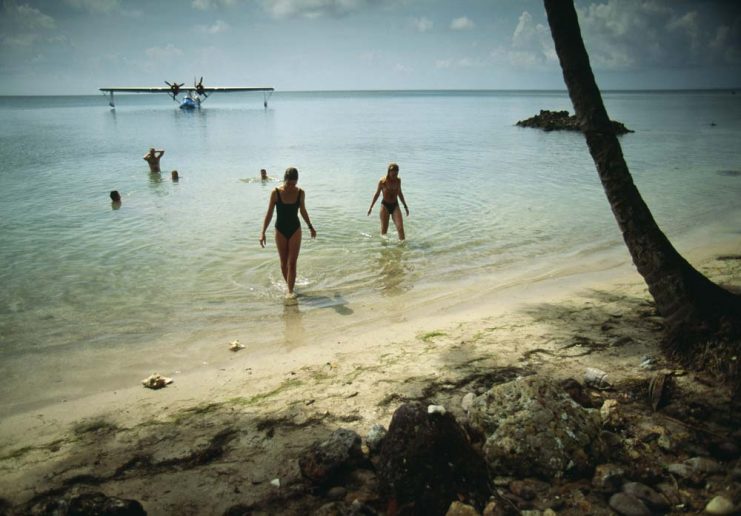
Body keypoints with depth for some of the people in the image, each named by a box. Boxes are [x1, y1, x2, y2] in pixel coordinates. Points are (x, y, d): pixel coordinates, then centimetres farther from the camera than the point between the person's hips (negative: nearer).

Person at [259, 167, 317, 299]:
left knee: (292, 262, -6)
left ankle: (290, 291, -2)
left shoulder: (300, 193, -7)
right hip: (280, 230, 0)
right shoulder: (276, 193, -12)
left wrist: (310, 227, 18)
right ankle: (288, 285, 29)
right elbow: (269, 213, -7)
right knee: (283, 262, 10)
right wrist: (263, 232, -12)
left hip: (295, 230, 0)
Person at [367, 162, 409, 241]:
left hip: (395, 205, 2)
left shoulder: (398, 180, 0)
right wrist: (371, 207, 3)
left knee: (400, 227, -13)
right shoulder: (382, 181, -10)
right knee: (384, 229, 3)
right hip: (385, 206, -2)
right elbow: (377, 194, 2)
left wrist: (405, 206, 18)